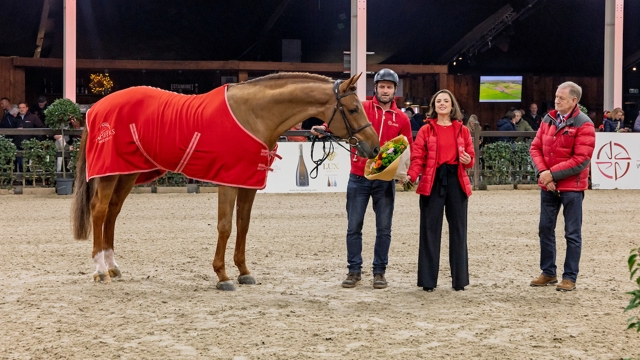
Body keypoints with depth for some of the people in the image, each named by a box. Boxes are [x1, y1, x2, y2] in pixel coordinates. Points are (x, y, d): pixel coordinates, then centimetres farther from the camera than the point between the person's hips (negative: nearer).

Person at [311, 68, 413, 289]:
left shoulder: (402, 119, 5)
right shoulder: (361, 109, 1)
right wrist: (325, 128, -33)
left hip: (385, 180, 1)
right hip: (359, 178, -1)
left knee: (384, 228, 5)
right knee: (354, 227, 4)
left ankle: (379, 271, 16)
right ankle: (354, 270, 15)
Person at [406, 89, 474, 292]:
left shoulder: (462, 130, 9)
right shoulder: (426, 130, 3)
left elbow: (470, 156, 11)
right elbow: (417, 157, -5)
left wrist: (468, 160, -12)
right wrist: (411, 175, -22)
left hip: (456, 181, 2)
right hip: (432, 181, -2)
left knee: (458, 229, 5)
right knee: (430, 230, 0)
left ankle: (459, 279, 13)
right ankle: (428, 280, 6)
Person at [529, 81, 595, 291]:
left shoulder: (583, 124, -12)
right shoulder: (548, 120, 7)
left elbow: (581, 160, -17)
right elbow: (535, 148, 6)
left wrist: (552, 173, -17)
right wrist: (542, 172, -11)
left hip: (571, 187, -6)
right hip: (548, 186, 6)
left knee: (572, 233, 2)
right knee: (545, 229, 12)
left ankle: (570, 277, 9)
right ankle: (548, 273, 24)